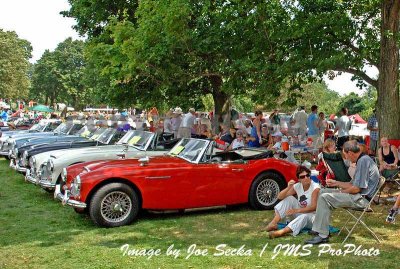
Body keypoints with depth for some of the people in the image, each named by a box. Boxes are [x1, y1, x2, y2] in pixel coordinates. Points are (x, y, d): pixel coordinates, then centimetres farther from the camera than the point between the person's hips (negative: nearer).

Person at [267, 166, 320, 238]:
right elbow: (280, 197, -7)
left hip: (311, 216, -5)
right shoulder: (297, 186, -2)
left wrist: (296, 210, -34)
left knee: (304, 216, -38)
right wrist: (288, 188, -25)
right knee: (289, 199, -11)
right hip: (300, 213, 6)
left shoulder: (315, 187, -17)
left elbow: (314, 207, -26)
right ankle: (273, 223, -20)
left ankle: (282, 232, -49)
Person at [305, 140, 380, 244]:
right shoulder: (362, 160, 15)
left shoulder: (363, 161, -18)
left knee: (324, 198, -19)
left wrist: (341, 191, -5)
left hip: (362, 199, -11)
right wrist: (336, 183, 24)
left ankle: (323, 235, -17)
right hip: (359, 196, 11)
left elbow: (356, 189, -21)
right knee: (323, 192, 12)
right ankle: (319, 229, 10)